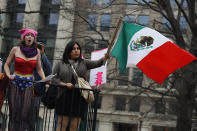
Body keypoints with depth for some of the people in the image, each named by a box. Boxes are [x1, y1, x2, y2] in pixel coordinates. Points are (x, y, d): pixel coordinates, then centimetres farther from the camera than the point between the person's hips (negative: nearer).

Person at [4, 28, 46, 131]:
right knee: (13, 112, -1)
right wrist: (9, 75, -9)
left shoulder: (37, 52, 5)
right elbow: (6, 64, 8)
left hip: (28, 85, 1)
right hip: (15, 83, -1)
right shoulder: (15, 49, 2)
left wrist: (44, 78, -7)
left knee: (24, 114, -4)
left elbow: (39, 69, 10)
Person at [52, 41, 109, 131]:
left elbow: (96, 64, -1)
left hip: (79, 99, 2)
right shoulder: (60, 64, 9)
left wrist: (105, 58, -21)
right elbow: (53, 79, 5)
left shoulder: (84, 63, 13)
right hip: (65, 98, -2)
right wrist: (65, 84, -11)